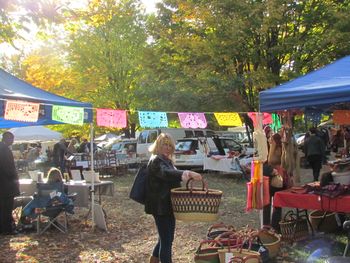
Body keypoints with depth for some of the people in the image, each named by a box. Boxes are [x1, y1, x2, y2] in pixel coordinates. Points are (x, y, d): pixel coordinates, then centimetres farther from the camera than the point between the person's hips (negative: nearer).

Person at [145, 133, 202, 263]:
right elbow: (166, 173, -38)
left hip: (167, 206, 10)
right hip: (160, 207, -10)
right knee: (166, 240, -6)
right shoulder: (156, 161, -16)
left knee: (165, 238, 20)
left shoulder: (167, 160, 15)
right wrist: (185, 173, -54)